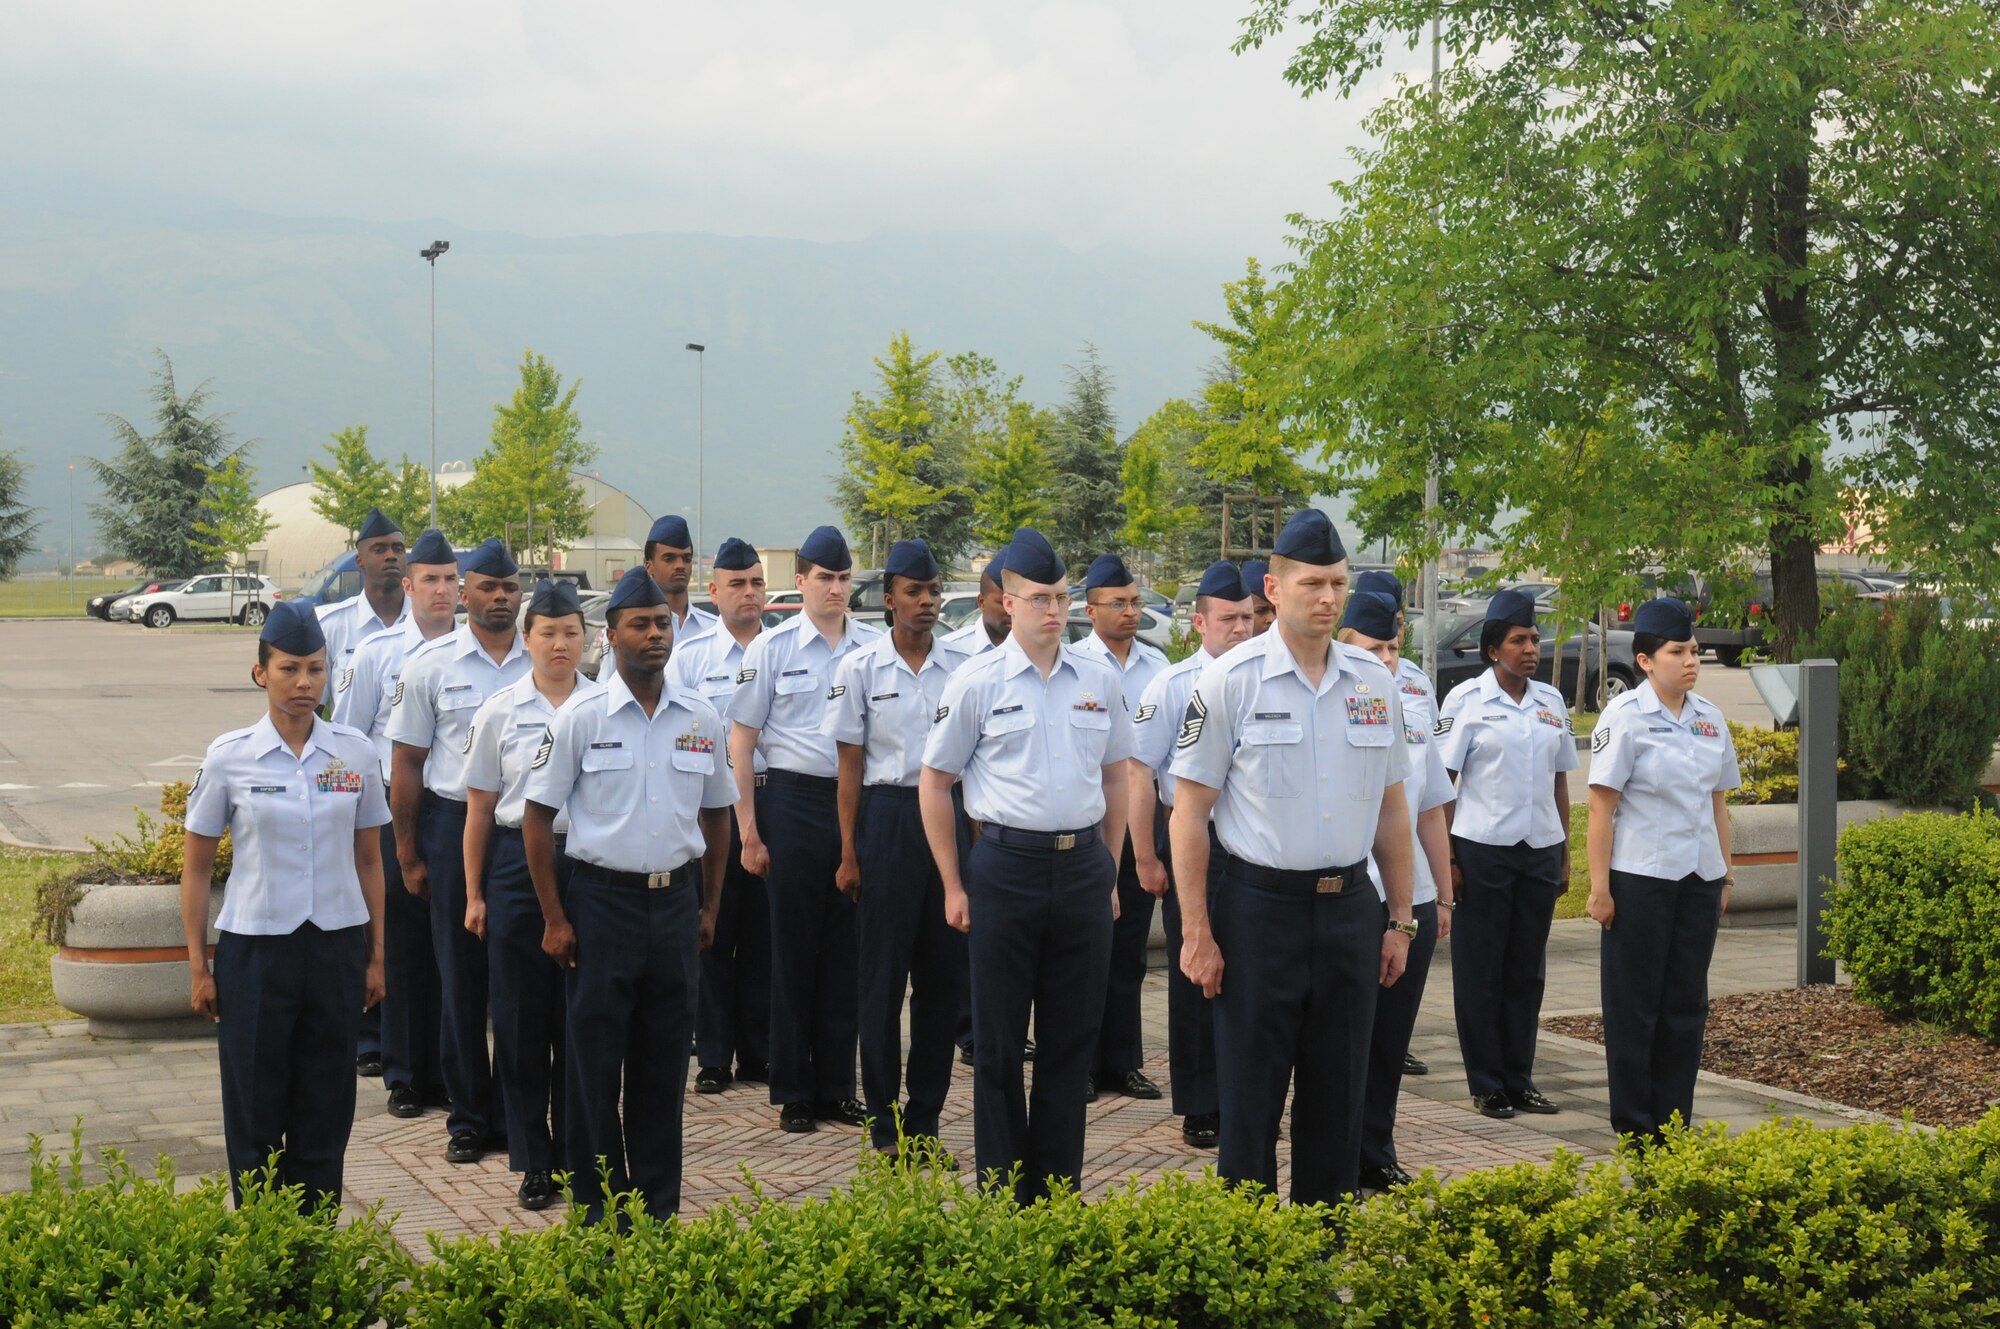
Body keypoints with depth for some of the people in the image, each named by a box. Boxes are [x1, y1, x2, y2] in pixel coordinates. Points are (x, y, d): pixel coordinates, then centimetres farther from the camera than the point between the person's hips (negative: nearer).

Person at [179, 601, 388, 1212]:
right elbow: (196, 868, 2)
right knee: (256, 1113, 4)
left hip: (336, 947, 2)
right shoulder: (230, 757, -4)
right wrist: (198, 968, 1)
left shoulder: (354, 752, 1)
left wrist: (375, 955, 9)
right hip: (255, 948, -2)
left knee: (326, 1110, 7)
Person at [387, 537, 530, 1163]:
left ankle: (516, 1111, 16)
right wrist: (409, 854, 1)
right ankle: (469, 1116, 17)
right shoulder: (431, 663, 1)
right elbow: (407, 764, 3)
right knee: (462, 976, 6)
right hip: (455, 824, -1)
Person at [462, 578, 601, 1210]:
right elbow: (479, 810, 7)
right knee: (521, 1016, 3)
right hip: (517, 866, 0)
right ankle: (534, 1163, 13)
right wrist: (474, 894, 4)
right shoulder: (499, 712, 3)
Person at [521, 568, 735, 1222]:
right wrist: (555, 918, -6)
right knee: (595, 1058, 3)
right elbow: (537, 816, -3)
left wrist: (709, 907, 13)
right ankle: (599, 1207, 14)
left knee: (665, 1057, 9)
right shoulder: (581, 718, -6)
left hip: (675, 901, 3)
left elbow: (716, 814, 16)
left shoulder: (701, 719, 5)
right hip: (603, 899, -3)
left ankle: (659, 1202, 20)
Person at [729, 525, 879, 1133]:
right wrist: (748, 830, -4)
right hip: (795, 802, -2)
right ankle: (794, 1093, 14)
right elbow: (741, 741, 0)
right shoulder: (772, 648, -2)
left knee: (846, 949, 8)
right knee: (794, 950, 5)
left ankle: (836, 1087, 18)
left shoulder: (875, 647, 4)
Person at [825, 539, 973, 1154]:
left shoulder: (963, 667, 6)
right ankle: (884, 1122, 10)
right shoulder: (860, 667, 0)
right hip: (887, 819, -2)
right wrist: (849, 852, -3)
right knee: (883, 973, 2)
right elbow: (850, 766, 1)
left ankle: (926, 1119, 15)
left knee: (944, 971, 5)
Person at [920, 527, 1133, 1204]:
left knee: (1072, 1035, 8)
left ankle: (1057, 1186, 19)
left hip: (1083, 866, 3)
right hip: (1006, 864, -3)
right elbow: (934, 781, 2)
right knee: (999, 1040, 5)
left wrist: (1109, 873, 13)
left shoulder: (1099, 680, 7)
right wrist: (953, 885, 0)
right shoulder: (978, 682, -3)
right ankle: (1000, 1191, 15)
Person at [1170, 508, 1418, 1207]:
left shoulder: (1374, 682, 7)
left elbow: (1391, 808, 14)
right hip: (1258, 907, -4)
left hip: (1350, 907, 4)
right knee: (1250, 1102, 3)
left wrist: (1399, 919, 12)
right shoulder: (1231, 681, -6)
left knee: (1338, 1097, 11)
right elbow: (1189, 812, -6)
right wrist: (1196, 932, -10)